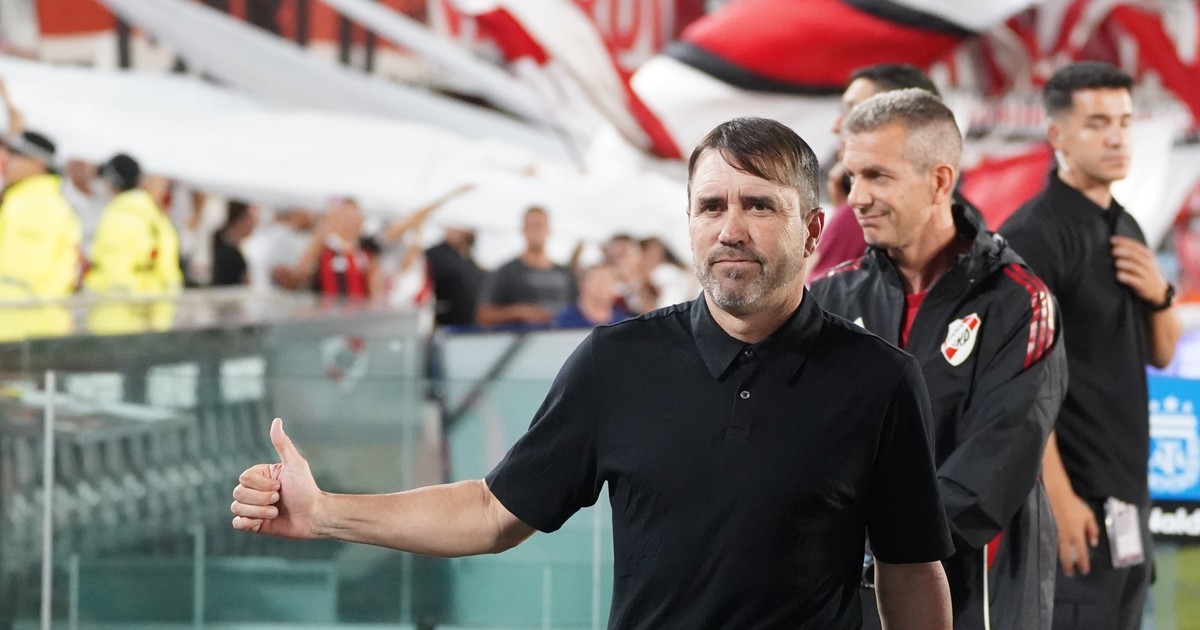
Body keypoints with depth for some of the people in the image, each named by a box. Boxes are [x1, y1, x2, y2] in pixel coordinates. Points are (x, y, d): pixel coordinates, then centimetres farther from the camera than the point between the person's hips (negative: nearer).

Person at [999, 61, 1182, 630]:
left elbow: (1161, 355, 20)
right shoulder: (1034, 236, -14)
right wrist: (1058, 498, -23)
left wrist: (1159, 295, -1)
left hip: (1127, 496, 9)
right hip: (1076, 497, -9)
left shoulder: (1125, 229, 13)